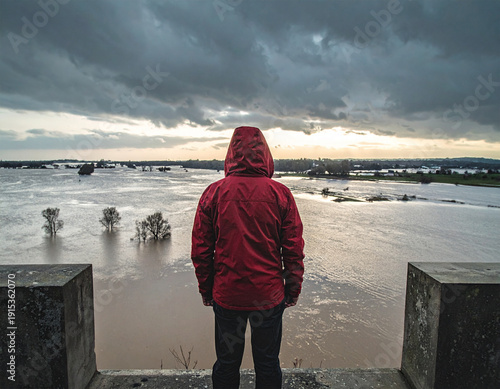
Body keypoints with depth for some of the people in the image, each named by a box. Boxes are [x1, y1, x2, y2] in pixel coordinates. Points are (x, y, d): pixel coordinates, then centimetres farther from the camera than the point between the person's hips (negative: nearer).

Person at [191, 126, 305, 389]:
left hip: (226, 295, 1)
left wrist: (206, 289, 9)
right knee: (268, 364, 18)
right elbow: (294, 249, -5)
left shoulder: (213, 193, -6)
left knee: (226, 364, 19)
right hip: (269, 295, 0)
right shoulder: (280, 194, -8)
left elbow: (200, 250, -2)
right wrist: (293, 289, 7)